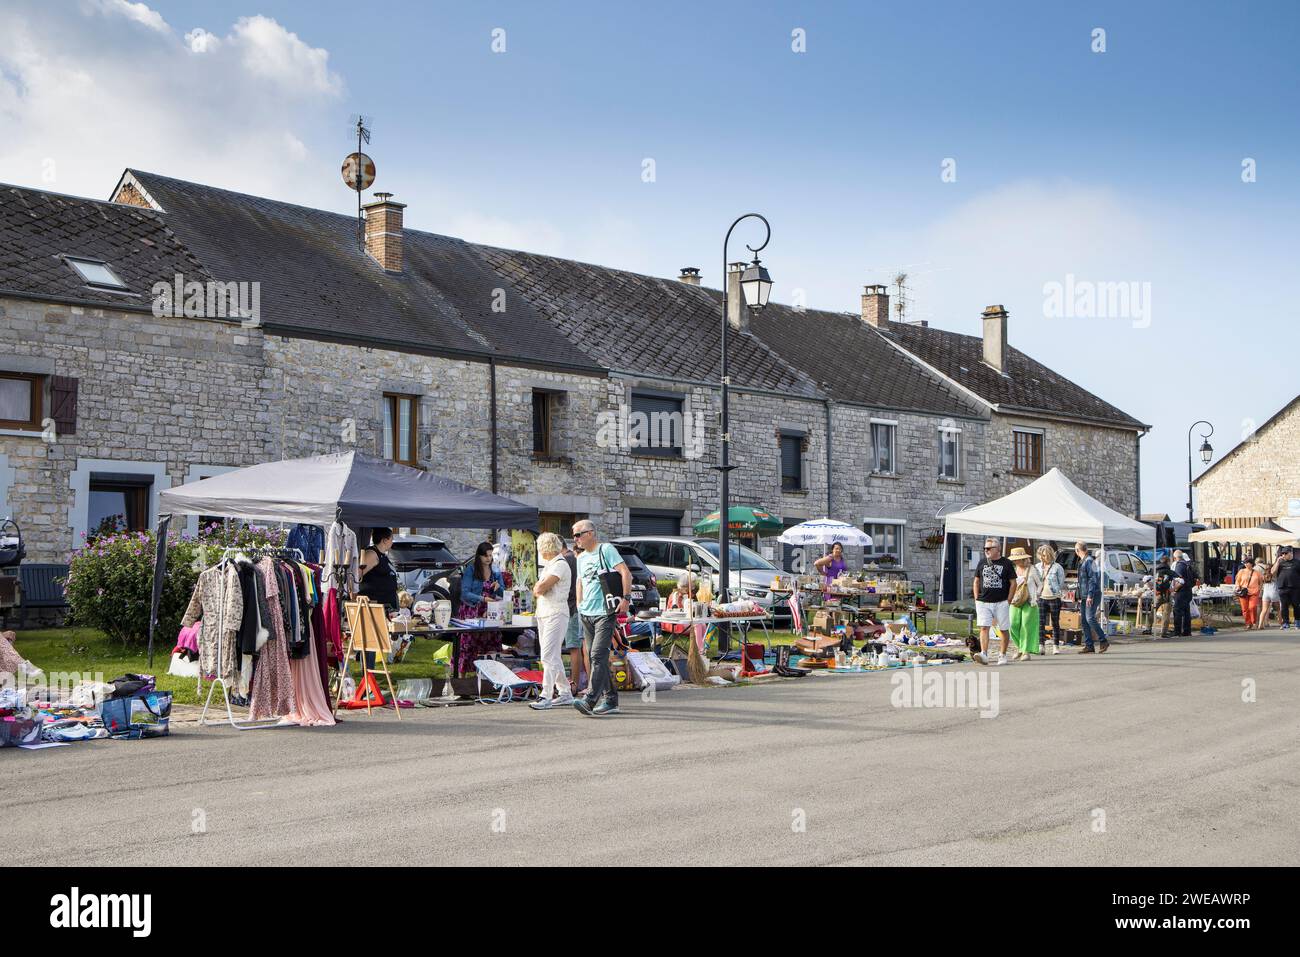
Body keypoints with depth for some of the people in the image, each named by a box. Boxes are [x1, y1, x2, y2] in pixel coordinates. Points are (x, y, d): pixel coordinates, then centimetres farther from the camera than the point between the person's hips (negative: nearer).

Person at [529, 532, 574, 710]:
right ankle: (565, 693, 19)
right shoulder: (548, 565, 19)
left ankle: (546, 697, -20)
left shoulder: (560, 565, -12)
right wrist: (539, 589, -2)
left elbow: (540, 588, -19)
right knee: (553, 657, 12)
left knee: (549, 656, -15)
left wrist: (538, 588, 0)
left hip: (556, 614, -10)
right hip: (543, 614, 10)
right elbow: (536, 591, 17)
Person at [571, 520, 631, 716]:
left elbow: (625, 573, -11)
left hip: (605, 613, -8)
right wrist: (579, 606, 18)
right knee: (598, 658, 8)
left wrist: (626, 598, -19)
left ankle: (589, 700, -25)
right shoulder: (581, 558, 18)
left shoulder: (606, 549, -4)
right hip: (587, 614, 8)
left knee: (598, 656, -16)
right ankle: (610, 700, 15)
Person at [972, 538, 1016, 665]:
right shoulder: (982, 562, 9)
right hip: (983, 602, 2)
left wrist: (1008, 601, -3)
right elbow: (976, 581, 16)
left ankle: (1002, 655, 17)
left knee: (1003, 629, 5)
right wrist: (977, 599, 7)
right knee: (984, 628, -11)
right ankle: (984, 655, -18)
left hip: (1001, 602, -2)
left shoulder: (1006, 563, 0)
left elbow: (1013, 583, 2)